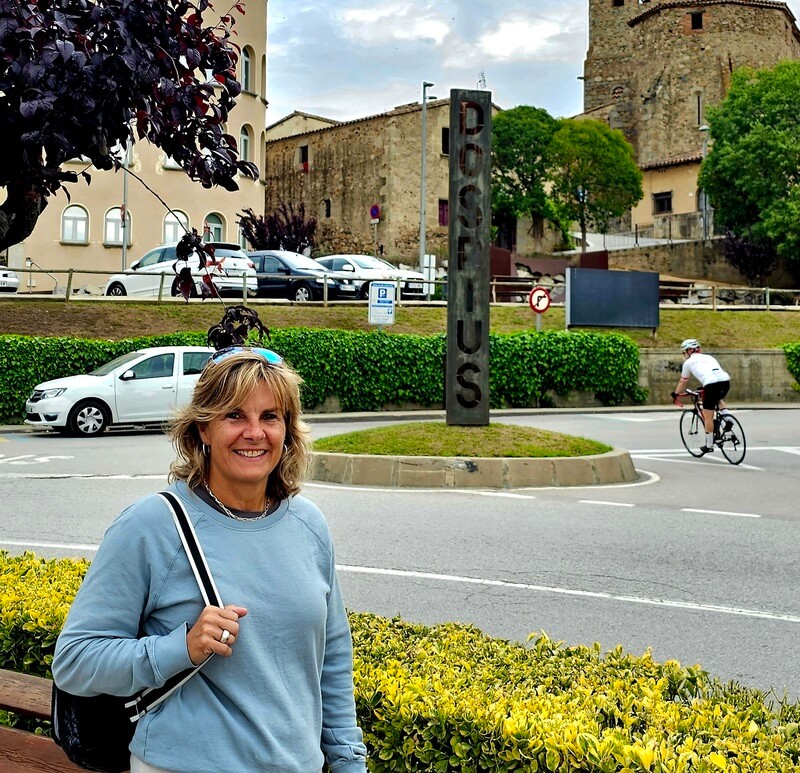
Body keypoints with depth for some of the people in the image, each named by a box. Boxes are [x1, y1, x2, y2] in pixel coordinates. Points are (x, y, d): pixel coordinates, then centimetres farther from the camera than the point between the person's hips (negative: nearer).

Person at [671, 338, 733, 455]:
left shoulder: (688, 362, 19)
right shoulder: (709, 357, 33)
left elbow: (683, 381, 29)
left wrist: (675, 394, 44)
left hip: (711, 384, -5)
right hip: (726, 380, 5)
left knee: (708, 416, 8)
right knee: (718, 399, 38)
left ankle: (709, 446, 15)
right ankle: (726, 417, 12)